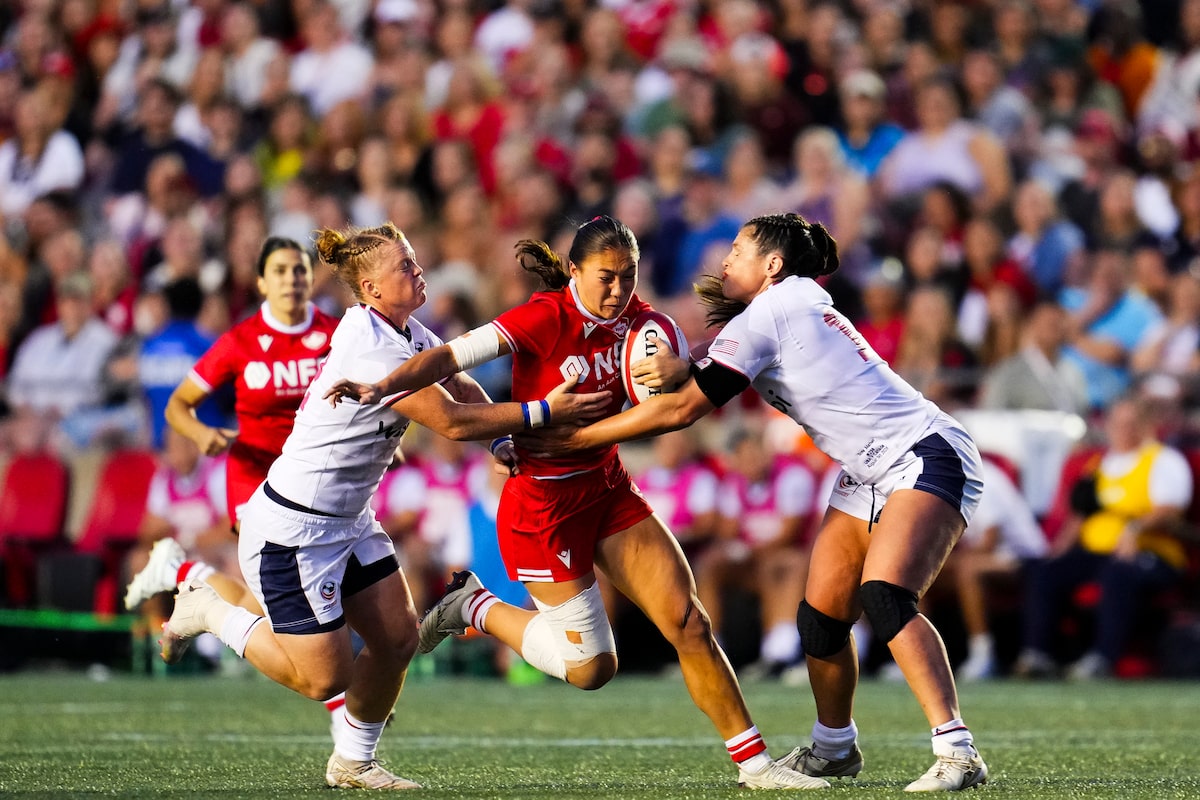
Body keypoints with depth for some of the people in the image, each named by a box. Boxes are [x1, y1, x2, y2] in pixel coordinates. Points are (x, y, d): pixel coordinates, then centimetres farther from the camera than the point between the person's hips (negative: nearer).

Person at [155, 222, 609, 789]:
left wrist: (503, 437, -4)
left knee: (398, 639, 5)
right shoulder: (372, 350, -27)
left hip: (349, 520, 9)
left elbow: (462, 388, 14)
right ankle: (209, 611, 15)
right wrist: (541, 412, -22)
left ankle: (353, 762, 24)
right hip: (292, 529, -9)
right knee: (325, 678, -4)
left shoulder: (409, 334, 2)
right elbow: (451, 421, -27)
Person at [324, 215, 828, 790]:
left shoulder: (632, 316, -3)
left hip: (608, 488, 6)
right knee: (591, 666, 0)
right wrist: (381, 388, -44)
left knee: (688, 623, -1)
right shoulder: (546, 318, -21)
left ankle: (754, 763, 9)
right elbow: (451, 357, -28)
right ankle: (475, 608, 22)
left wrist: (672, 374, -18)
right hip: (544, 504, -6)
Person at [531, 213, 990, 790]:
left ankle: (957, 752, -29)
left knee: (885, 597, -28)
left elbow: (681, 408, -15)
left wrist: (571, 438, -11)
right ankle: (833, 748, 26)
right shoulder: (798, 305, 13)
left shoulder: (765, 316, -15)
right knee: (821, 619, 7)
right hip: (869, 478, 10)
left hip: (927, 456, -10)